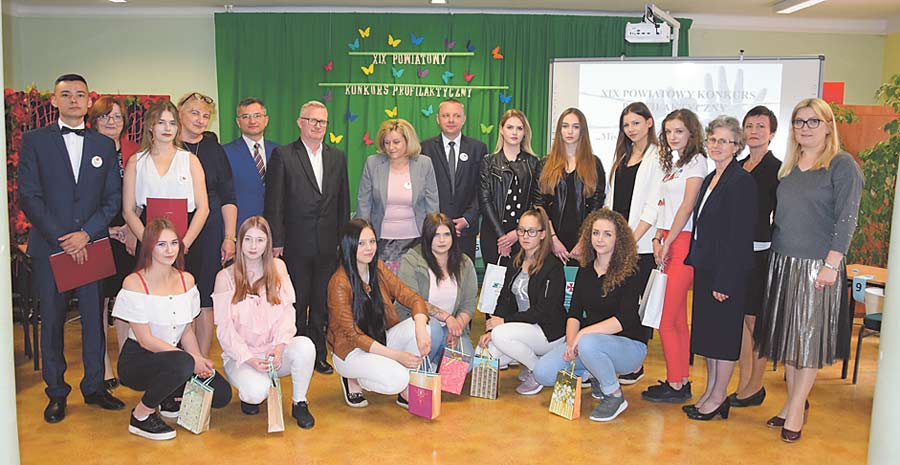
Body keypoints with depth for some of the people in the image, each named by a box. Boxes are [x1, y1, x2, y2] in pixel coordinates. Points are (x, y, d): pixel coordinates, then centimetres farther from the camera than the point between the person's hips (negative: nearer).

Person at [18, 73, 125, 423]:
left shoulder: (104, 145, 10)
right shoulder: (34, 141, 3)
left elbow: (113, 197, 5)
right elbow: (28, 195, -3)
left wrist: (87, 233, -9)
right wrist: (61, 239, -11)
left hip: (92, 245, 2)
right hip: (49, 246, -1)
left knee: (94, 318, 6)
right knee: (52, 321, 6)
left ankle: (94, 387, 19)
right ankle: (56, 393, 18)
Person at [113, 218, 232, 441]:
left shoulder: (186, 280, 4)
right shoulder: (134, 283, -15)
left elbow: (187, 329, 7)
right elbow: (146, 340, -18)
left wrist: (199, 359, -12)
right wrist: (191, 359, -24)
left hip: (173, 354, 6)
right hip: (138, 361, -5)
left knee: (221, 394, -11)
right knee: (182, 363, -37)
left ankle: (169, 397, 15)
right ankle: (141, 414, -11)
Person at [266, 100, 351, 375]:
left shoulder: (337, 158, 11)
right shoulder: (282, 156, 0)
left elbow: (343, 202, 12)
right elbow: (274, 203, -4)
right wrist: (276, 241, -9)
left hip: (329, 245, 3)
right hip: (296, 245, -3)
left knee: (323, 305, 10)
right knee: (296, 304, 6)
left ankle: (318, 355, 22)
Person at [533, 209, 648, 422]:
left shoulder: (628, 273, -12)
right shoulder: (585, 271, 6)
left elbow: (625, 320, -22)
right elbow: (574, 313, 2)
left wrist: (583, 333, -27)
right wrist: (570, 341, -16)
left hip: (629, 346, -5)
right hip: (591, 340, 6)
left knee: (588, 344, -39)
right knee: (543, 373, -14)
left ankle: (615, 396, -12)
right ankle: (594, 375, 11)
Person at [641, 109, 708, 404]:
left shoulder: (696, 161, -5)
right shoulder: (673, 163, 20)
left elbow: (687, 206, -12)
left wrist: (667, 242, -10)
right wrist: (658, 240, 4)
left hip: (683, 242, -8)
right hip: (668, 243, 9)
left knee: (666, 319, -8)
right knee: (677, 317, 11)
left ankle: (676, 385, 1)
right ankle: (681, 380, 19)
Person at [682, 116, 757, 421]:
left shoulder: (742, 181, -14)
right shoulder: (710, 180, 14)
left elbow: (740, 235, -18)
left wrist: (725, 281, -20)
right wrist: (696, 265, 13)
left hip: (727, 272, -9)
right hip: (705, 269, 9)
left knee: (724, 333, 2)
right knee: (706, 331, 14)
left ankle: (718, 398, 14)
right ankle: (710, 391, 26)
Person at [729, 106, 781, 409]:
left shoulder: (777, 170, -6)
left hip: (760, 253, -6)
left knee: (754, 319, 1)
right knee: (739, 318, 11)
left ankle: (755, 387, 14)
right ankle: (743, 384, 21)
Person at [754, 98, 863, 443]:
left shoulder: (842, 165, -6)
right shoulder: (788, 167, 12)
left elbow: (847, 218, -12)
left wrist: (831, 264, -17)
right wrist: (776, 255, 10)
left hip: (817, 266, -6)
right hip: (782, 262, 6)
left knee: (808, 336, 2)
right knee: (785, 335, 10)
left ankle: (796, 408, 12)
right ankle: (793, 401, 24)